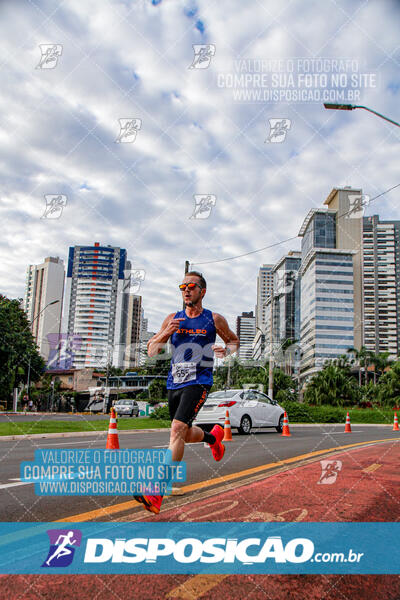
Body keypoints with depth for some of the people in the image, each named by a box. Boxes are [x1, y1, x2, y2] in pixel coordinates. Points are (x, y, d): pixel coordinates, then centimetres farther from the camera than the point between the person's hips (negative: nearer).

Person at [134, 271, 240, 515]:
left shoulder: (214, 319, 2)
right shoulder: (173, 318, 9)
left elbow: (234, 341, 17)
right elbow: (151, 351, 9)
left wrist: (226, 351, -7)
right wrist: (165, 333, -10)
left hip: (198, 382, -5)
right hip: (174, 383, 5)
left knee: (177, 429, -22)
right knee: (185, 435, 17)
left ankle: (157, 494, -25)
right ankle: (213, 436, 52)